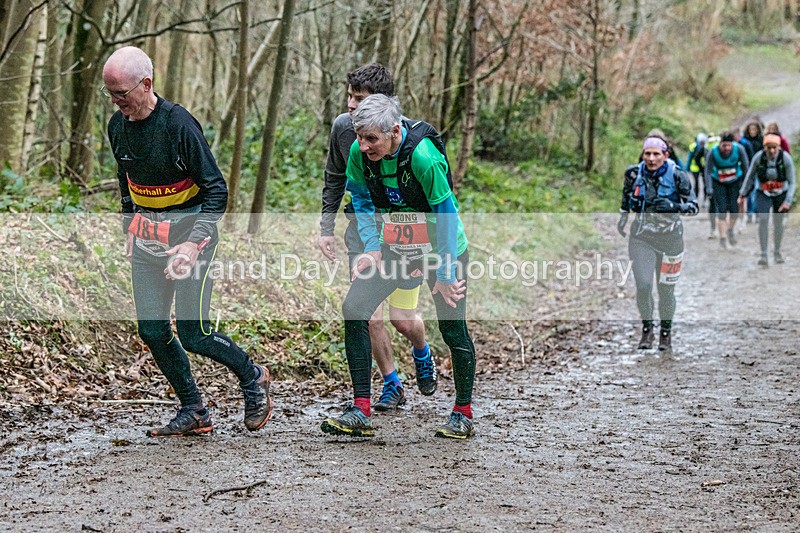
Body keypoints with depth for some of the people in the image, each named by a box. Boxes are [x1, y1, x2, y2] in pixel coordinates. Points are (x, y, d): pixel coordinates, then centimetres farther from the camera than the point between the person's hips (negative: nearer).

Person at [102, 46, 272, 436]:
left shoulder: (179, 124, -20)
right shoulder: (117, 127, 1)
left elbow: (216, 191, -19)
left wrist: (192, 244, -27)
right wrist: (129, 230, 18)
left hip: (188, 228, -6)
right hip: (146, 235, 7)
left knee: (192, 334, -9)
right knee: (152, 331, 1)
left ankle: (252, 377, 18)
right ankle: (193, 412, 14)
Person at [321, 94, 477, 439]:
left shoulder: (423, 155, -30)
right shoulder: (360, 153, -13)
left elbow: (447, 214, -23)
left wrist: (445, 275, -19)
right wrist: (372, 248, -7)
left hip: (440, 251, -5)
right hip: (394, 249, 5)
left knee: (452, 328, -1)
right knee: (354, 308, -10)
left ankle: (463, 414, 21)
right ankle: (360, 412, -6)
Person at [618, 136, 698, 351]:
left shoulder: (677, 176, -12)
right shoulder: (634, 174, -5)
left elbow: (694, 206, -10)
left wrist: (674, 206, -27)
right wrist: (622, 217, 21)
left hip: (670, 238, -1)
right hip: (642, 237, 1)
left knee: (666, 290, 8)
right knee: (643, 286, -14)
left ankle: (666, 333, 30)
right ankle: (647, 330, 8)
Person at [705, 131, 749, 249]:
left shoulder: (739, 149, -22)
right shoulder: (713, 153, -25)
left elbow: (745, 166, -10)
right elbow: (708, 171, -22)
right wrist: (709, 188, -33)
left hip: (735, 181, 1)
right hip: (718, 182, -1)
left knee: (734, 209, -3)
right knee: (722, 210, -10)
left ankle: (730, 230, 27)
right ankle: (723, 238, 0)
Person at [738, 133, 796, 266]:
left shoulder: (786, 158, -24)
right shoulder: (758, 157, -22)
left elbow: (792, 182, -18)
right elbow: (750, 176, -6)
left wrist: (788, 202, -27)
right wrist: (743, 194, 1)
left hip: (781, 194, 0)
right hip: (763, 194, 0)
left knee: (778, 223, 12)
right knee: (763, 220, -20)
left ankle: (777, 252, 35)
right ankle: (763, 255, -20)